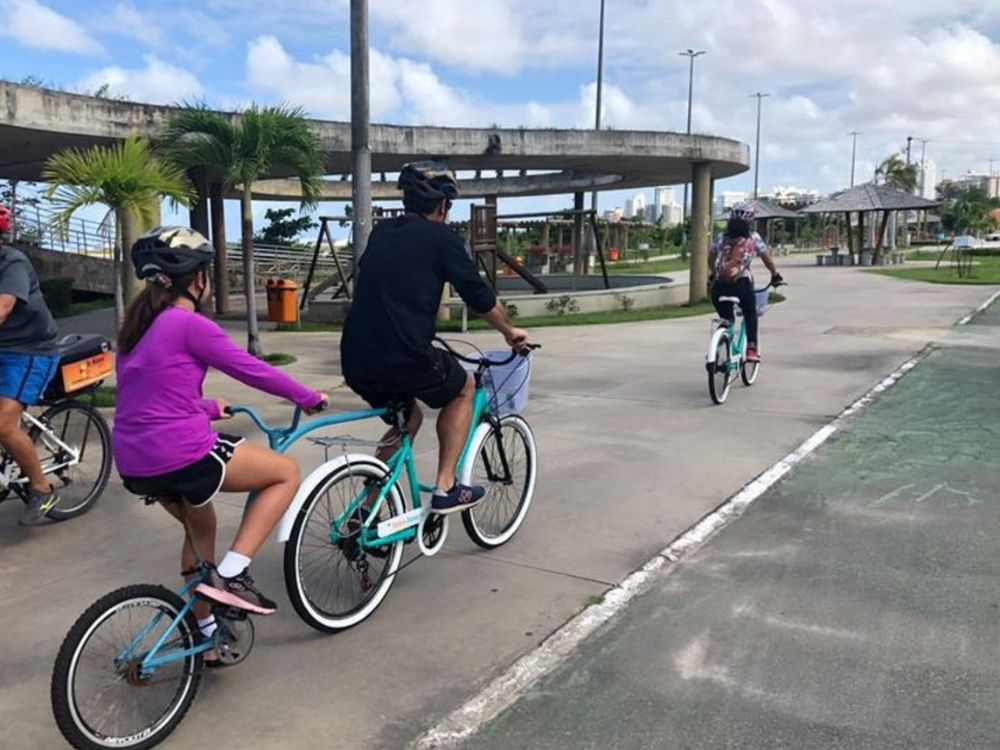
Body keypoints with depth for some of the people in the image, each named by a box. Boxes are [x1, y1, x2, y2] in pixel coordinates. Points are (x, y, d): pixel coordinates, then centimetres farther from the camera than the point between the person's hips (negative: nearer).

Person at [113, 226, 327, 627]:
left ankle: (205, 630, 38)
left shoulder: (138, 326, 14)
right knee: (287, 472, 5)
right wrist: (310, 398, 6)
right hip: (181, 455, -9)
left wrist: (210, 408, 35)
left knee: (200, 525, 30)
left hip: (133, 463, 9)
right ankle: (230, 575, -3)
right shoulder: (191, 325, -12)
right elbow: (253, 370, -7)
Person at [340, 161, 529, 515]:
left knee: (408, 418, 30)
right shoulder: (441, 238, -1)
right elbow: (480, 296, 5)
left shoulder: (381, 233, 17)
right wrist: (511, 332, 22)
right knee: (463, 389, 22)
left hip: (355, 360, 7)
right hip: (406, 358, -6)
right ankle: (446, 489, 17)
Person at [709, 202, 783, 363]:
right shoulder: (753, 238, 7)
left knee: (725, 317, 22)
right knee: (750, 313, 23)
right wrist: (776, 275, 28)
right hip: (741, 285, -2)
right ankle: (751, 348, 13)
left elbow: (711, 259, 25)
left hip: (719, 286, 2)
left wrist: (713, 274, 42)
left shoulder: (721, 237, 14)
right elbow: (767, 260, 13)